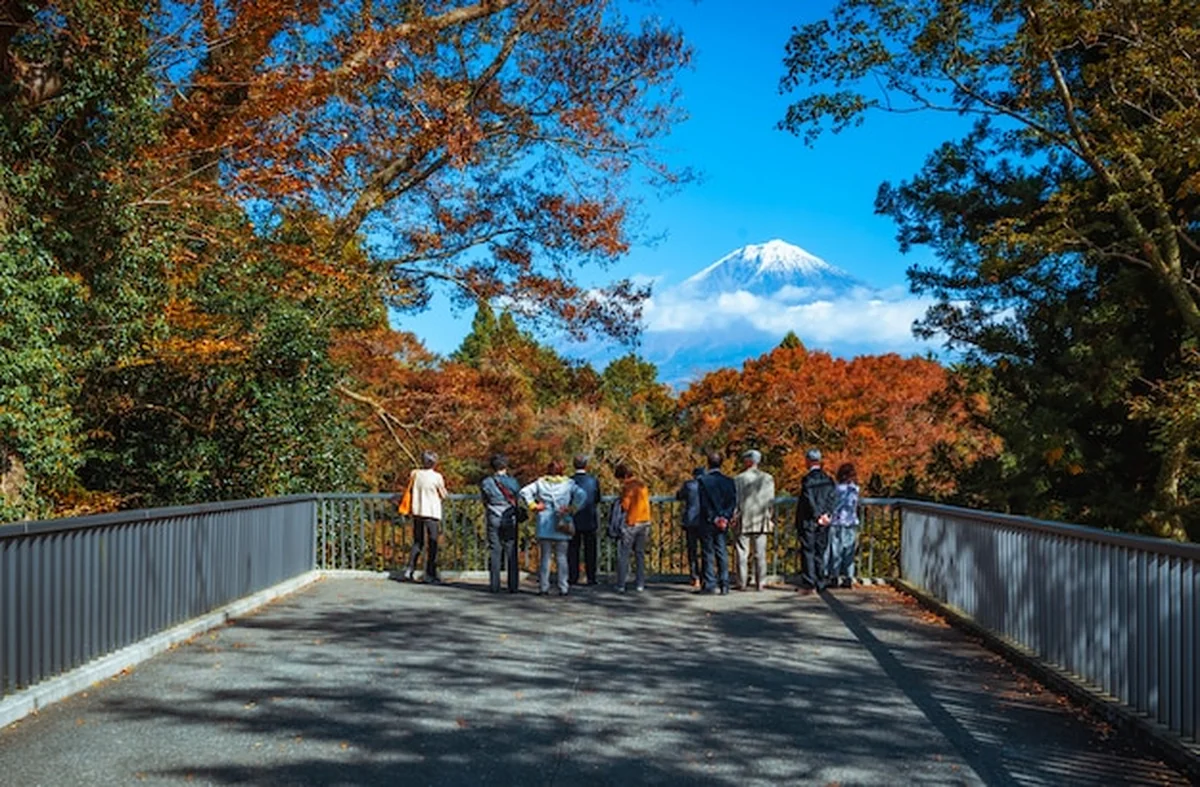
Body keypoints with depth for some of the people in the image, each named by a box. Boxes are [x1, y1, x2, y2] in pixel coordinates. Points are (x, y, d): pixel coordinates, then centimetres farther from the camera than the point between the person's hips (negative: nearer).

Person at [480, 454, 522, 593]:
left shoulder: (486, 483, -1)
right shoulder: (513, 482, -2)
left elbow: (485, 502, 7)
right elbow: (518, 501, 3)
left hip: (494, 520, 0)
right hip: (510, 520, 0)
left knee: (494, 552, 4)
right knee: (512, 553, 4)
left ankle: (494, 585, 3)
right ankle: (513, 585, 3)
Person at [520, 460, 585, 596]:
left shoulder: (541, 482, 5)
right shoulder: (568, 483, 0)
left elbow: (524, 492, -5)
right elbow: (581, 495, -15)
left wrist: (533, 506, 0)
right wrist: (572, 509, -6)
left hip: (544, 525, 1)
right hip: (562, 524, -1)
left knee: (545, 556, 7)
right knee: (561, 557, 5)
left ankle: (543, 587, 6)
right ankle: (563, 587, 4)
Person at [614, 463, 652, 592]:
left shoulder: (627, 487, -12)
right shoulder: (642, 486, 10)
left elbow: (624, 507, -14)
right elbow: (646, 504, 13)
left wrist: (619, 502, 5)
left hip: (632, 523, -7)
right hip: (645, 522, 7)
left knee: (623, 555, 0)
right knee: (640, 554, 12)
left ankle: (621, 585, -3)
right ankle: (640, 584, 10)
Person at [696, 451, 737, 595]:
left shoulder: (703, 480, -9)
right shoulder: (729, 481, 3)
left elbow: (704, 503, -12)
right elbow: (733, 502, -1)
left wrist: (714, 519, -6)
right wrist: (725, 517, -4)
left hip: (708, 523, -3)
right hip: (723, 523, 3)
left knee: (708, 553, 3)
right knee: (722, 553, 7)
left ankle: (710, 585, 3)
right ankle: (724, 584, 5)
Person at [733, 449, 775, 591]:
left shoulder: (739, 479, -7)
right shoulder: (768, 478, 2)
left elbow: (736, 500, -4)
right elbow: (771, 501, 5)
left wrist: (734, 517, 4)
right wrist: (771, 519, 13)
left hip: (744, 521, -2)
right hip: (762, 521, 3)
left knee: (742, 553, 3)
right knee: (760, 553, 6)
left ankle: (742, 583, 3)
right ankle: (760, 583, 6)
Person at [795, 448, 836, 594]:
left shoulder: (807, 479, -12)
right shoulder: (828, 479, 7)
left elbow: (810, 501, -15)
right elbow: (833, 496, 2)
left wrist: (818, 516, -9)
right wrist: (827, 514, -4)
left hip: (808, 521, -6)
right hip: (823, 523, 6)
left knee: (808, 552, -2)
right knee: (820, 552, 12)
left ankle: (808, 583, -5)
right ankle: (820, 583, 14)